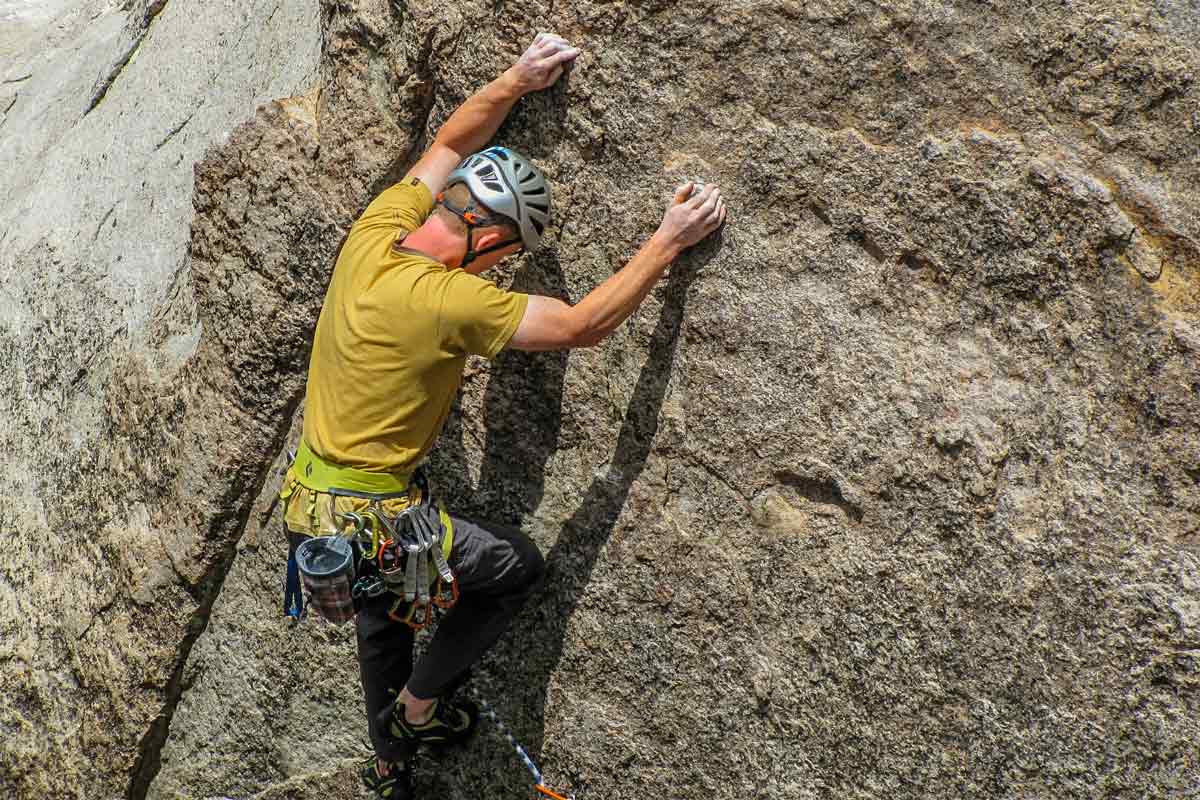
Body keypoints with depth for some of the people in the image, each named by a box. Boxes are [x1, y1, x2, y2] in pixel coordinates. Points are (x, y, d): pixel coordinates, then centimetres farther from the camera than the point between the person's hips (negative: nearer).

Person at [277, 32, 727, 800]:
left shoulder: (377, 231, -5)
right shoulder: (449, 299, -27)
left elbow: (451, 145, 12)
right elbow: (582, 325, -22)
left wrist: (517, 81, 15)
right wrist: (669, 242, -16)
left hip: (307, 502, 8)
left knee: (383, 622, 30)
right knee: (518, 565, 12)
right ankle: (420, 705, 20)